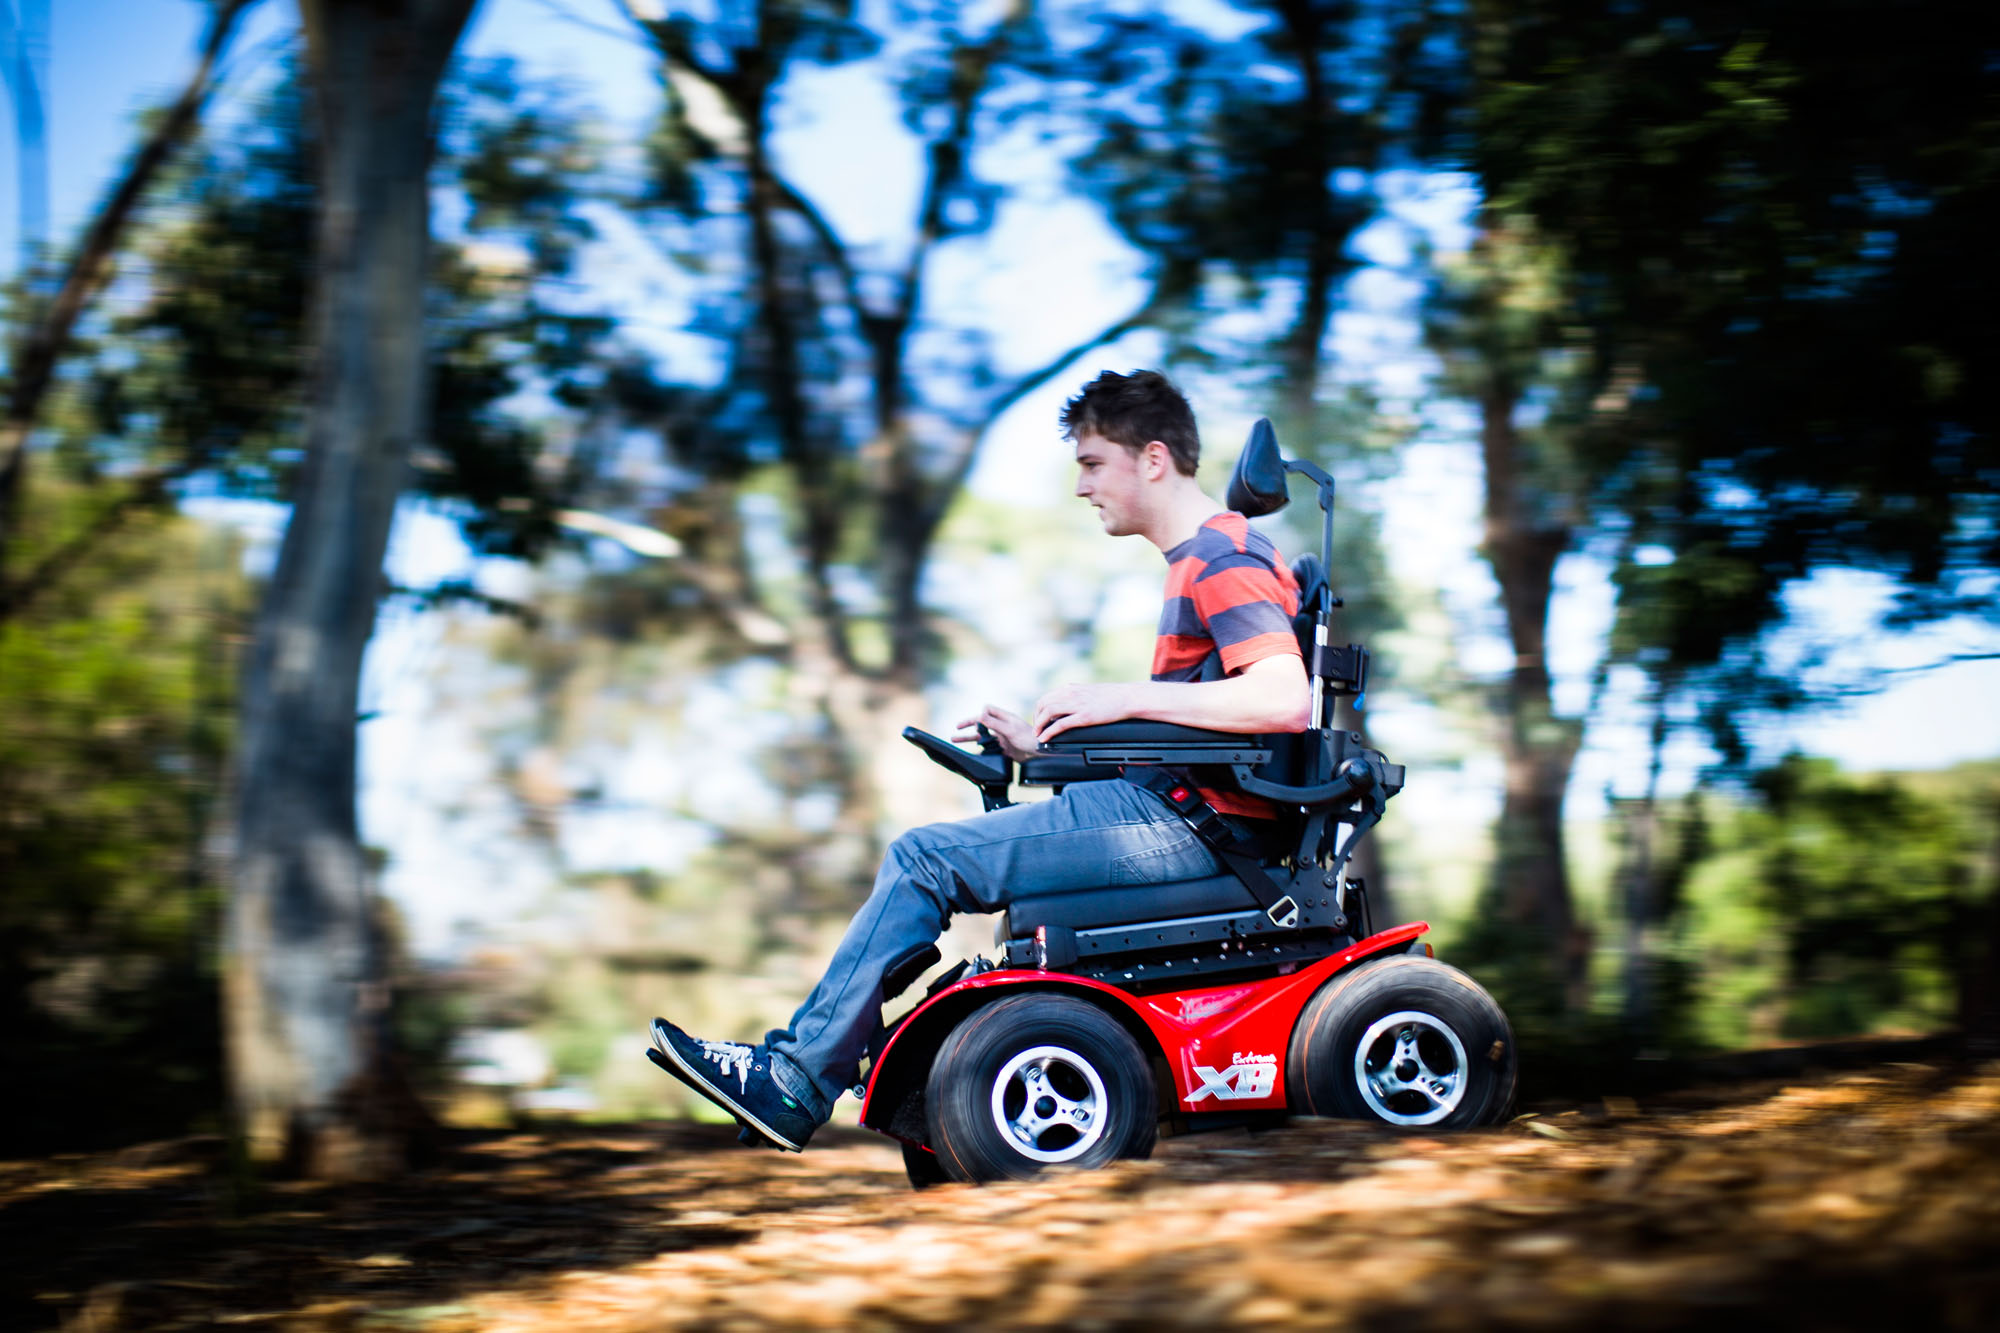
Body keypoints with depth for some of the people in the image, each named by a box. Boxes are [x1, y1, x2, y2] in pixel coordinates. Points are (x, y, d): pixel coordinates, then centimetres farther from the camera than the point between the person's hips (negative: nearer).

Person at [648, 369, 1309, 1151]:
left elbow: (1284, 699, -28)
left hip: (1189, 828, -10)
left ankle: (797, 1080, -4)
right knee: (926, 853, 11)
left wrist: (1124, 697, -25)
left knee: (925, 862, -11)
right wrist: (1041, 743, 12)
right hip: (1171, 810, 10)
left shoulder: (1223, 560, -13)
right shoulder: (1200, 559, 19)